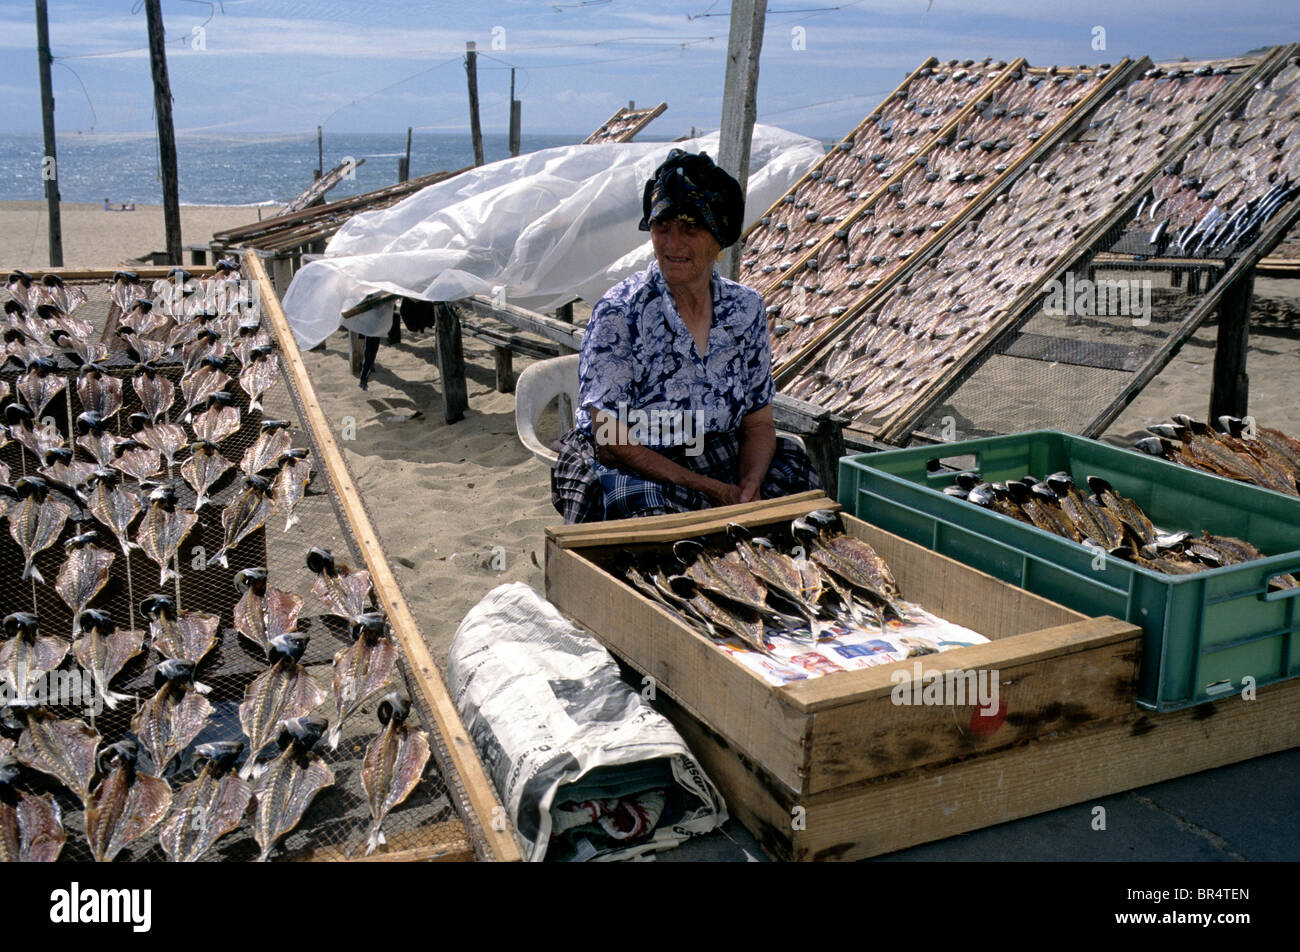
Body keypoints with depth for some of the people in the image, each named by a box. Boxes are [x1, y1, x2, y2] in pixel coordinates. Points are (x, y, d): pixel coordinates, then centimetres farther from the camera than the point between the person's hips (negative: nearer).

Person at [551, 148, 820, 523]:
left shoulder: (746, 308, 2)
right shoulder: (619, 313, -13)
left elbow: (758, 423, 6)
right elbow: (611, 443, -15)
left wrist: (748, 490, -16)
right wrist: (714, 490, -20)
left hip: (724, 459, 4)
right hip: (631, 471, -4)